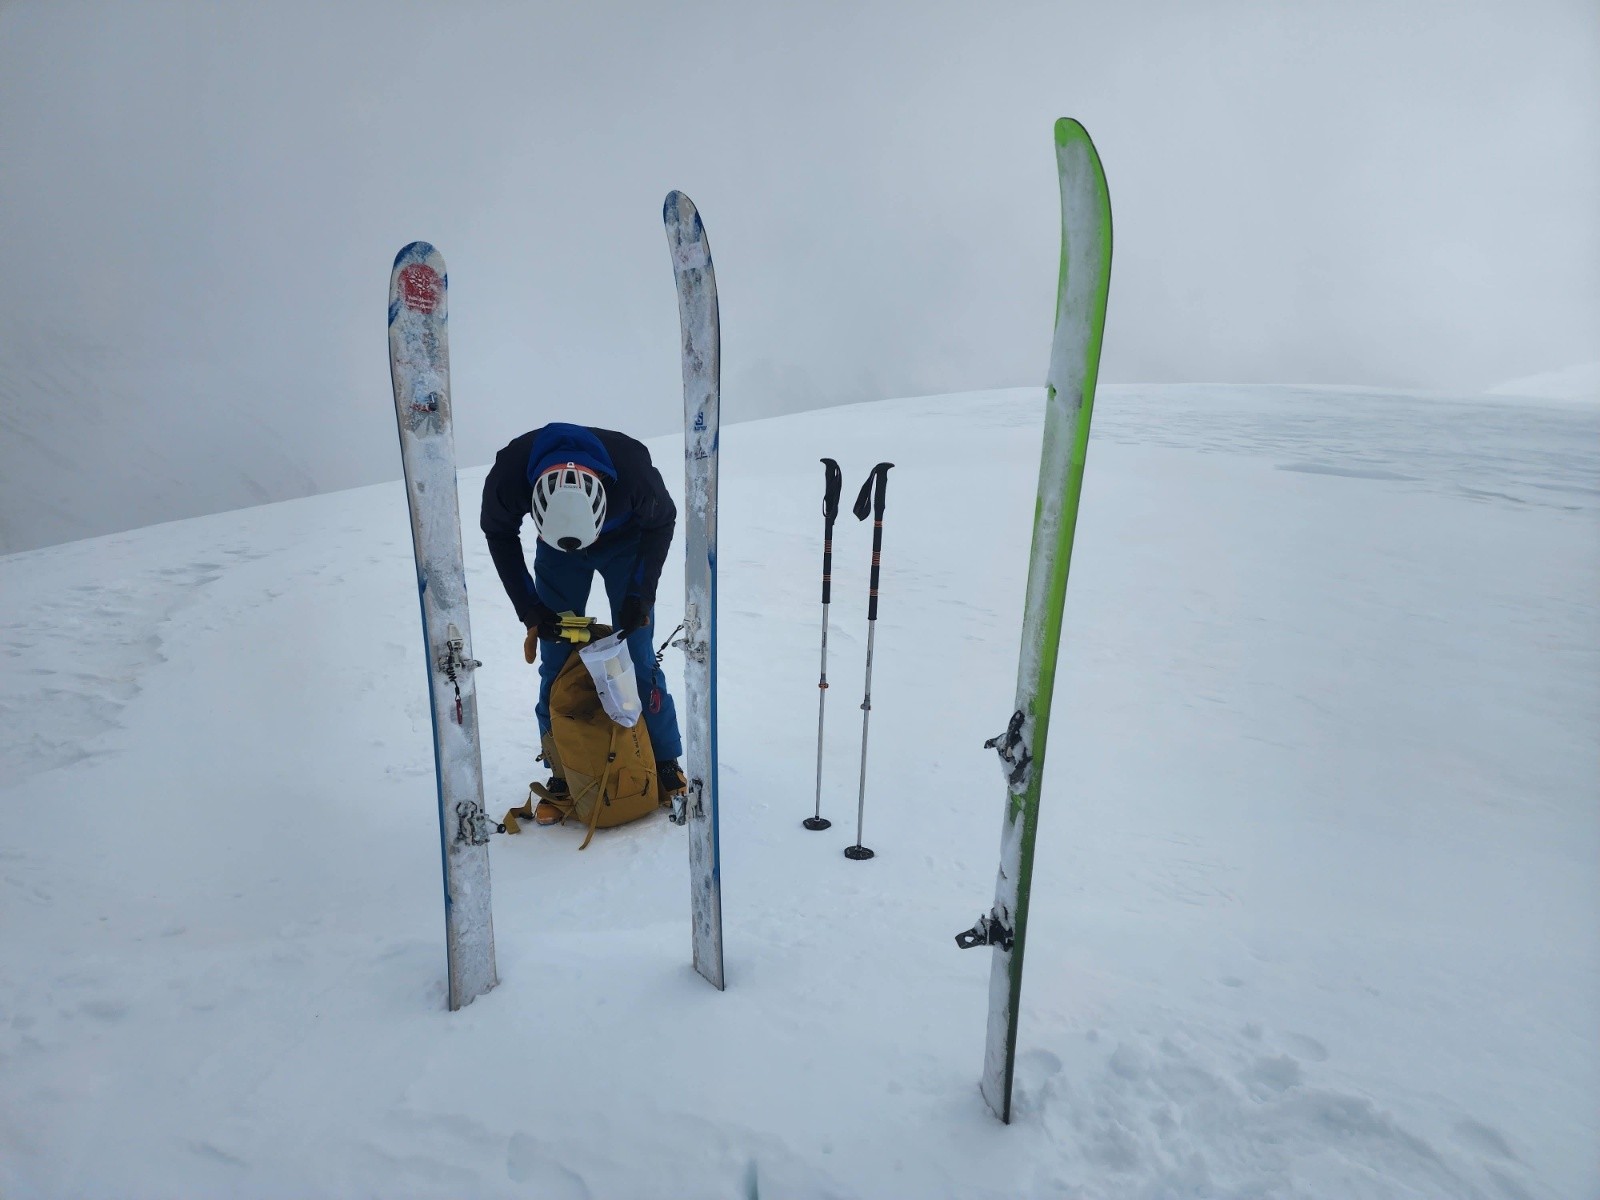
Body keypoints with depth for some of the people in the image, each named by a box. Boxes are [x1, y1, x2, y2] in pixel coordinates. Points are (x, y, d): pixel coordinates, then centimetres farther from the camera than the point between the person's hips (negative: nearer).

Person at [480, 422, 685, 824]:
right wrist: (528, 607, -14)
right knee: (556, 664, 0)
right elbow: (498, 534, -11)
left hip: (626, 542, -1)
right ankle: (562, 774, 16)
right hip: (554, 550, 2)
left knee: (637, 657, -3)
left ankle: (665, 762, 14)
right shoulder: (508, 474, -35)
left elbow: (663, 522, -15)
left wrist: (641, 594, -18)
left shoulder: (633, 468, -39)